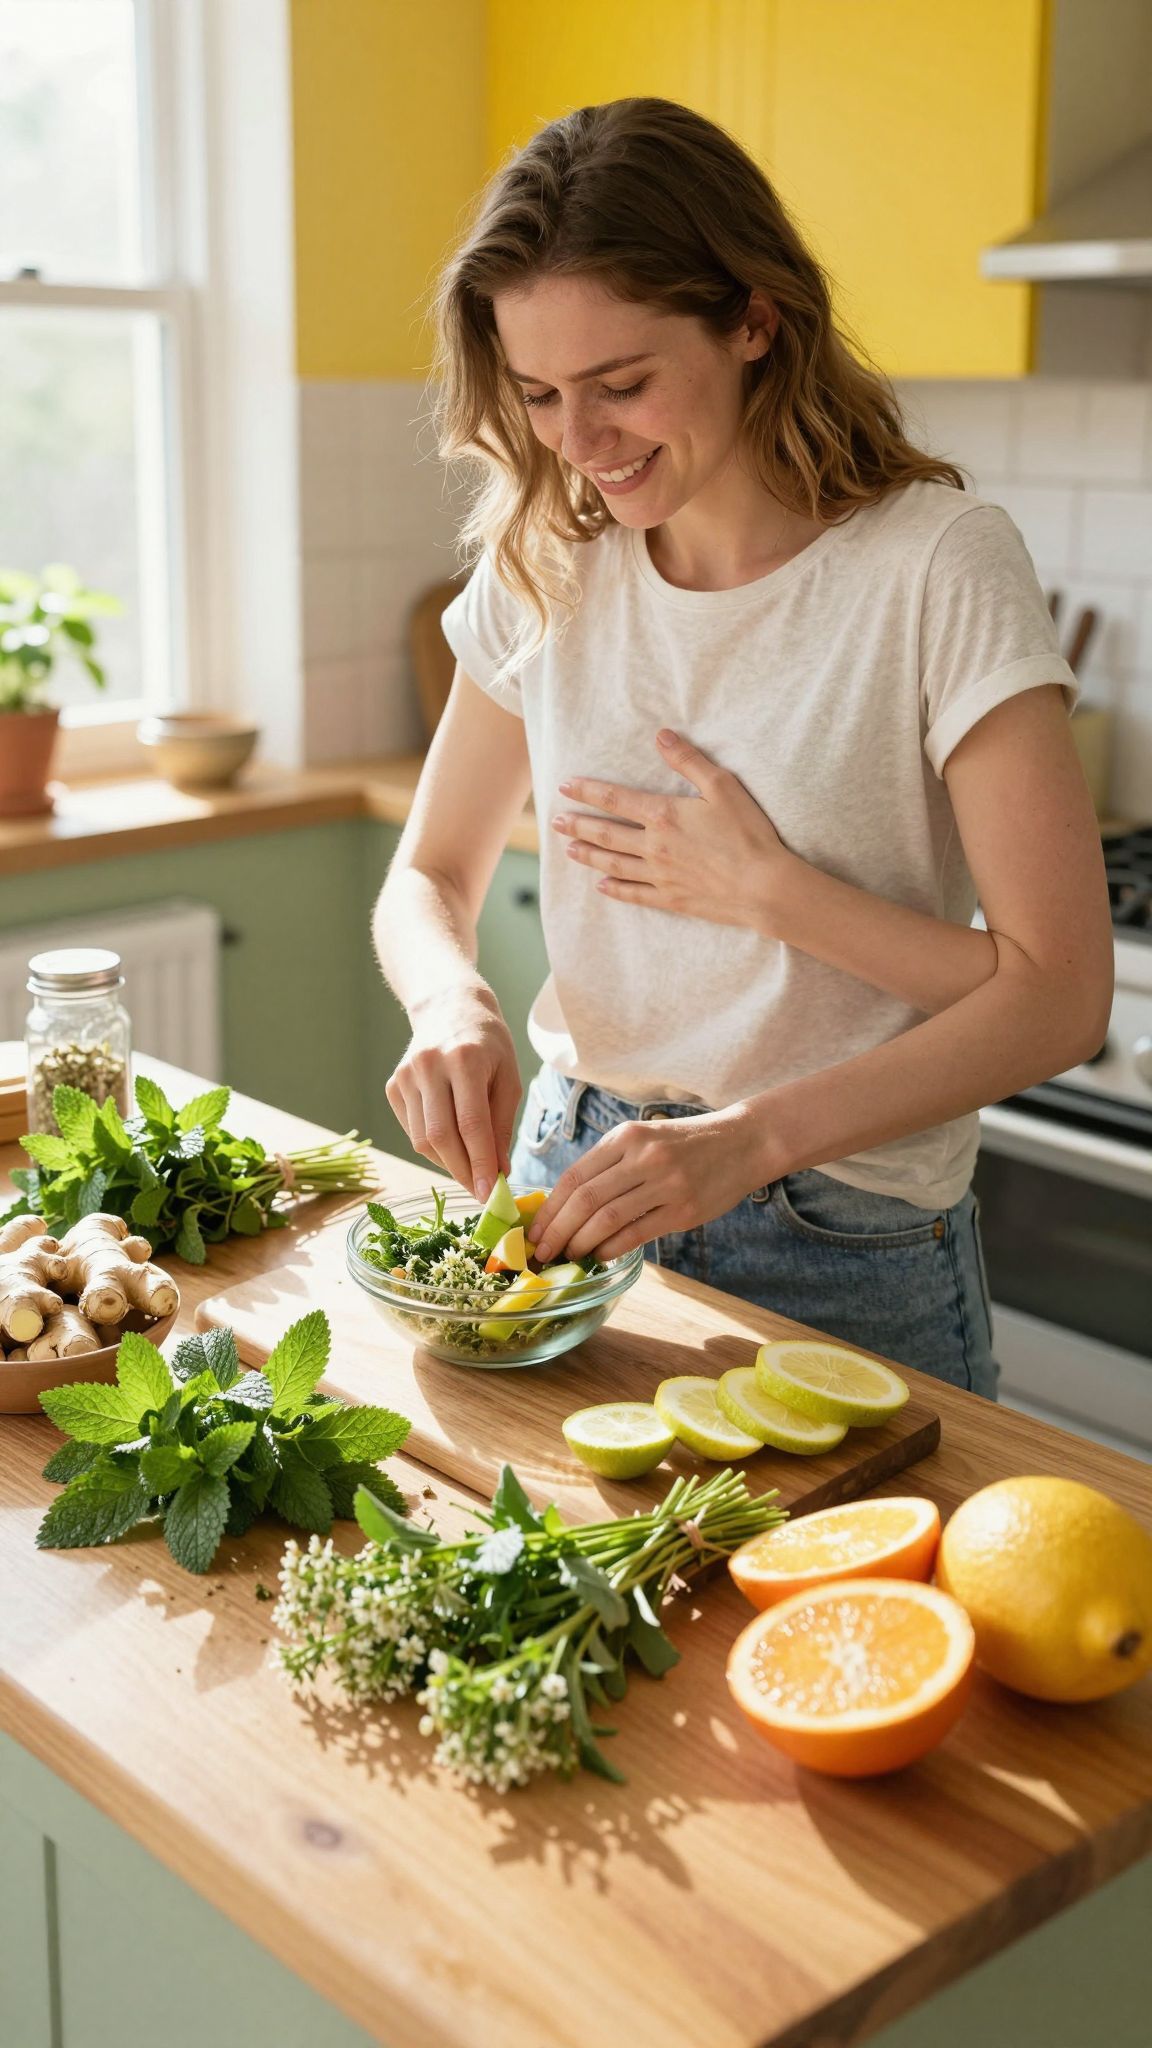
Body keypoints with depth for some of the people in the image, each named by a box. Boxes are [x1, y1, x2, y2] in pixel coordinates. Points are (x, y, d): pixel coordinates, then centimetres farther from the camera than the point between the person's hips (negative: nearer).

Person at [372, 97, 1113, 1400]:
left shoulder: (935, 563, -17)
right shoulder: (542, 564, -2)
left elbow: (1056, 995, -17)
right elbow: (429, 878, 5)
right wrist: (452, 1001, -17)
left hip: (845, 1249, -4)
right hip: (578, 1186, 5)